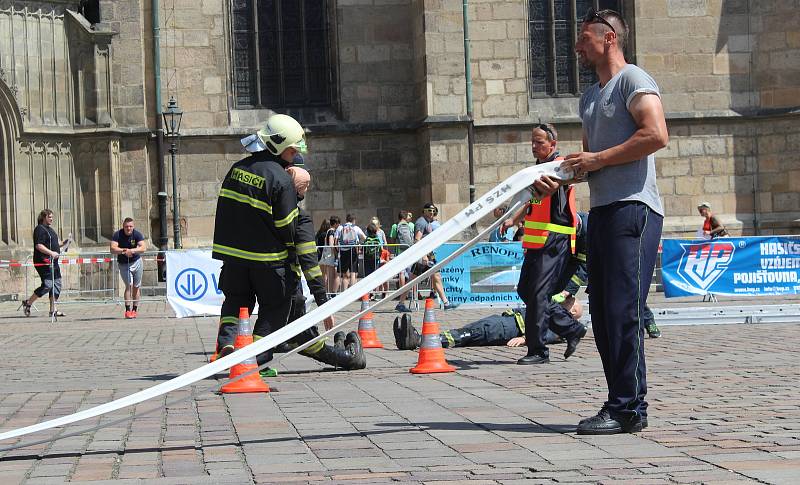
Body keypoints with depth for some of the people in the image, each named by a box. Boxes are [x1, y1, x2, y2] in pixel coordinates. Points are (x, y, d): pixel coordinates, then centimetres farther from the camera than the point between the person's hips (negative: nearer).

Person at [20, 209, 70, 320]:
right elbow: (38, 245, -19)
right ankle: (28, 303, 3)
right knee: (47, 285, -12)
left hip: (53, 262, 10)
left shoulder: (50, 229, 20)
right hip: (44, 262, -10)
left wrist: (64, 243, 11)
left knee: (57, 284, 6)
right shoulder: (40, 229, -10)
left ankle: (53, 310, 8)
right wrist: (51, 253, -26)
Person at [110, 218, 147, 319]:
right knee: (129, 285, -15)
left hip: (136, 262, 2)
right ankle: (127, 310, -16)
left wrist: (132, 250, -39)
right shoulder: (117, 235, -13)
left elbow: (143, 248, -25)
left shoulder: (137, 234, -12)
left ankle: (134, 309, 17)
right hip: (123, 264, -2)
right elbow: (113, 249, -24)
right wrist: (123, 250, -38)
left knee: (136, 286, 6)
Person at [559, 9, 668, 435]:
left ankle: (628, 408, -10)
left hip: (632, 208, -10)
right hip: (601, 209, 10)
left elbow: (656, 135, -18)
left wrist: (598, 159, -13)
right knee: (603, 311, 7)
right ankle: (621, 403, 12)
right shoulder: (590, 96, 25)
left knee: (623, 309, -12)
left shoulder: (633, 79, -3)